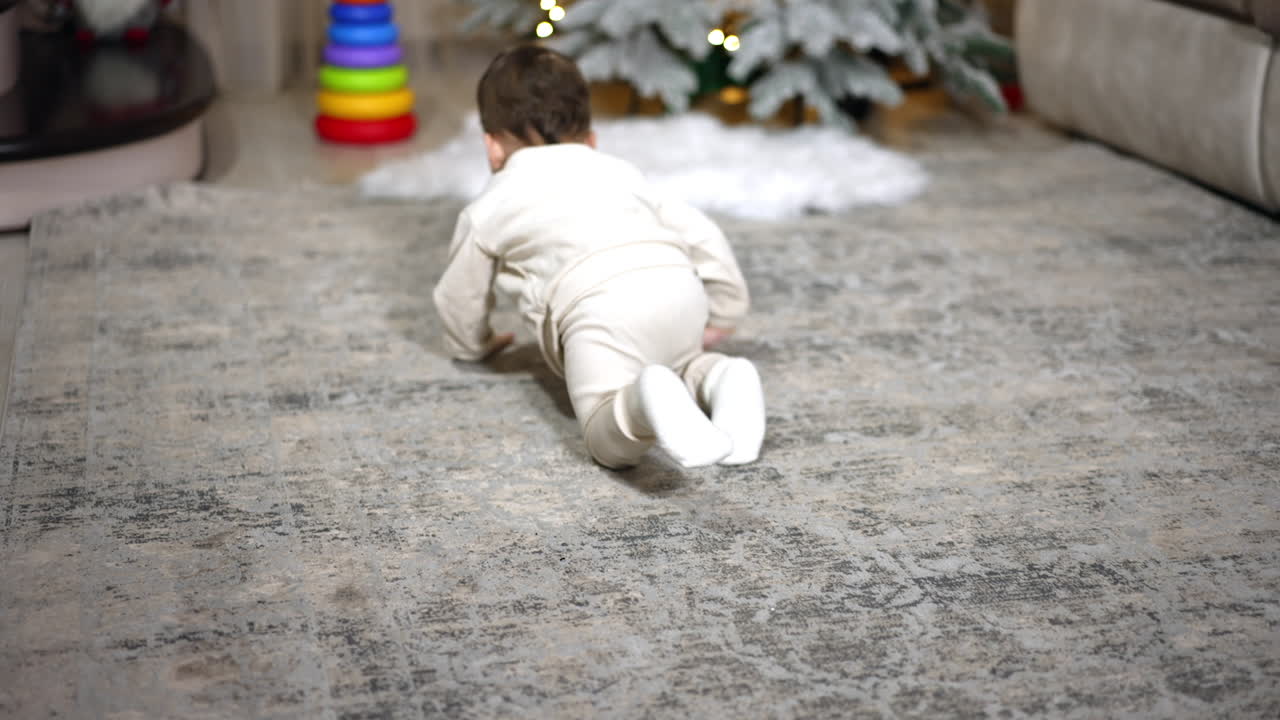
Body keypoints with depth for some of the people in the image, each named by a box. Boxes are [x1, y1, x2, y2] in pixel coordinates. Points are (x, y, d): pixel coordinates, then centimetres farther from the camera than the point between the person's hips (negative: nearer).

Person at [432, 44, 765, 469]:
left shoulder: (488, 210, 27)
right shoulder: (618, 173, 36)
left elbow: (460, 298, 38)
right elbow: (701, 235, 33)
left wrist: (473, 346, 60)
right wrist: (723, 314, 47)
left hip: (598, 304, -5)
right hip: (678, 284, 5)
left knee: (610, 441, -13)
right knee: (677, 365, 33)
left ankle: (646, 402, -48)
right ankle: (720, 379, -2)